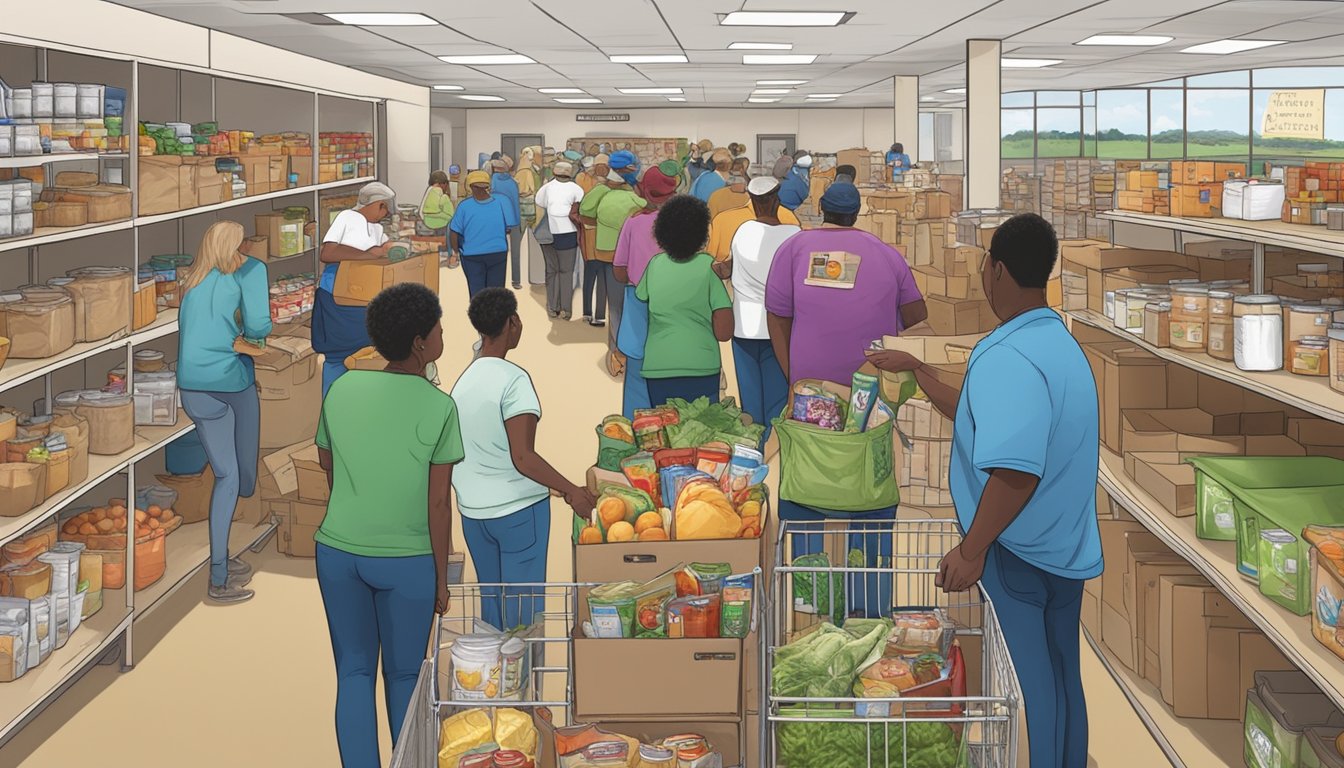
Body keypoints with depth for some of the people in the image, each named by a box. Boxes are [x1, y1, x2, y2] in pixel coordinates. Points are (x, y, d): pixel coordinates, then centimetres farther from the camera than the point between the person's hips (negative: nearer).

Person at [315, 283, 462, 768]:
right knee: (404, 675, 13)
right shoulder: (438, 409, -15)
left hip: (338, 551, 3)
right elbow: (439, 502, -12)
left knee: (353, 673, 13)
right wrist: (442, 578, -2)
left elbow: (326, 468, 9)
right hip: (407, 561, -3)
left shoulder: (341, 391, -2)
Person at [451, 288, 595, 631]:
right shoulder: (514, 380, -16)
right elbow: (523, 458, -22)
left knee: (491, 599, 17)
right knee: (524, 605, 2)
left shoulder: (463, 380, 7)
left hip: (472, 509, 7)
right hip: (518, 509, -7)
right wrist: (571, 491, -16)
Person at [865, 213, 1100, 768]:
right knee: (1061, 682, 17)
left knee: (1021, 694, 0)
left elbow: (1016, 470, -33)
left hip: (1015, 556, -10)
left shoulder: (1008, 357, -22)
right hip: (1065, 553, 10)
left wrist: (971, 551, -25)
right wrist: (915, 371, 27)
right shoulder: (1059, 344, 11)